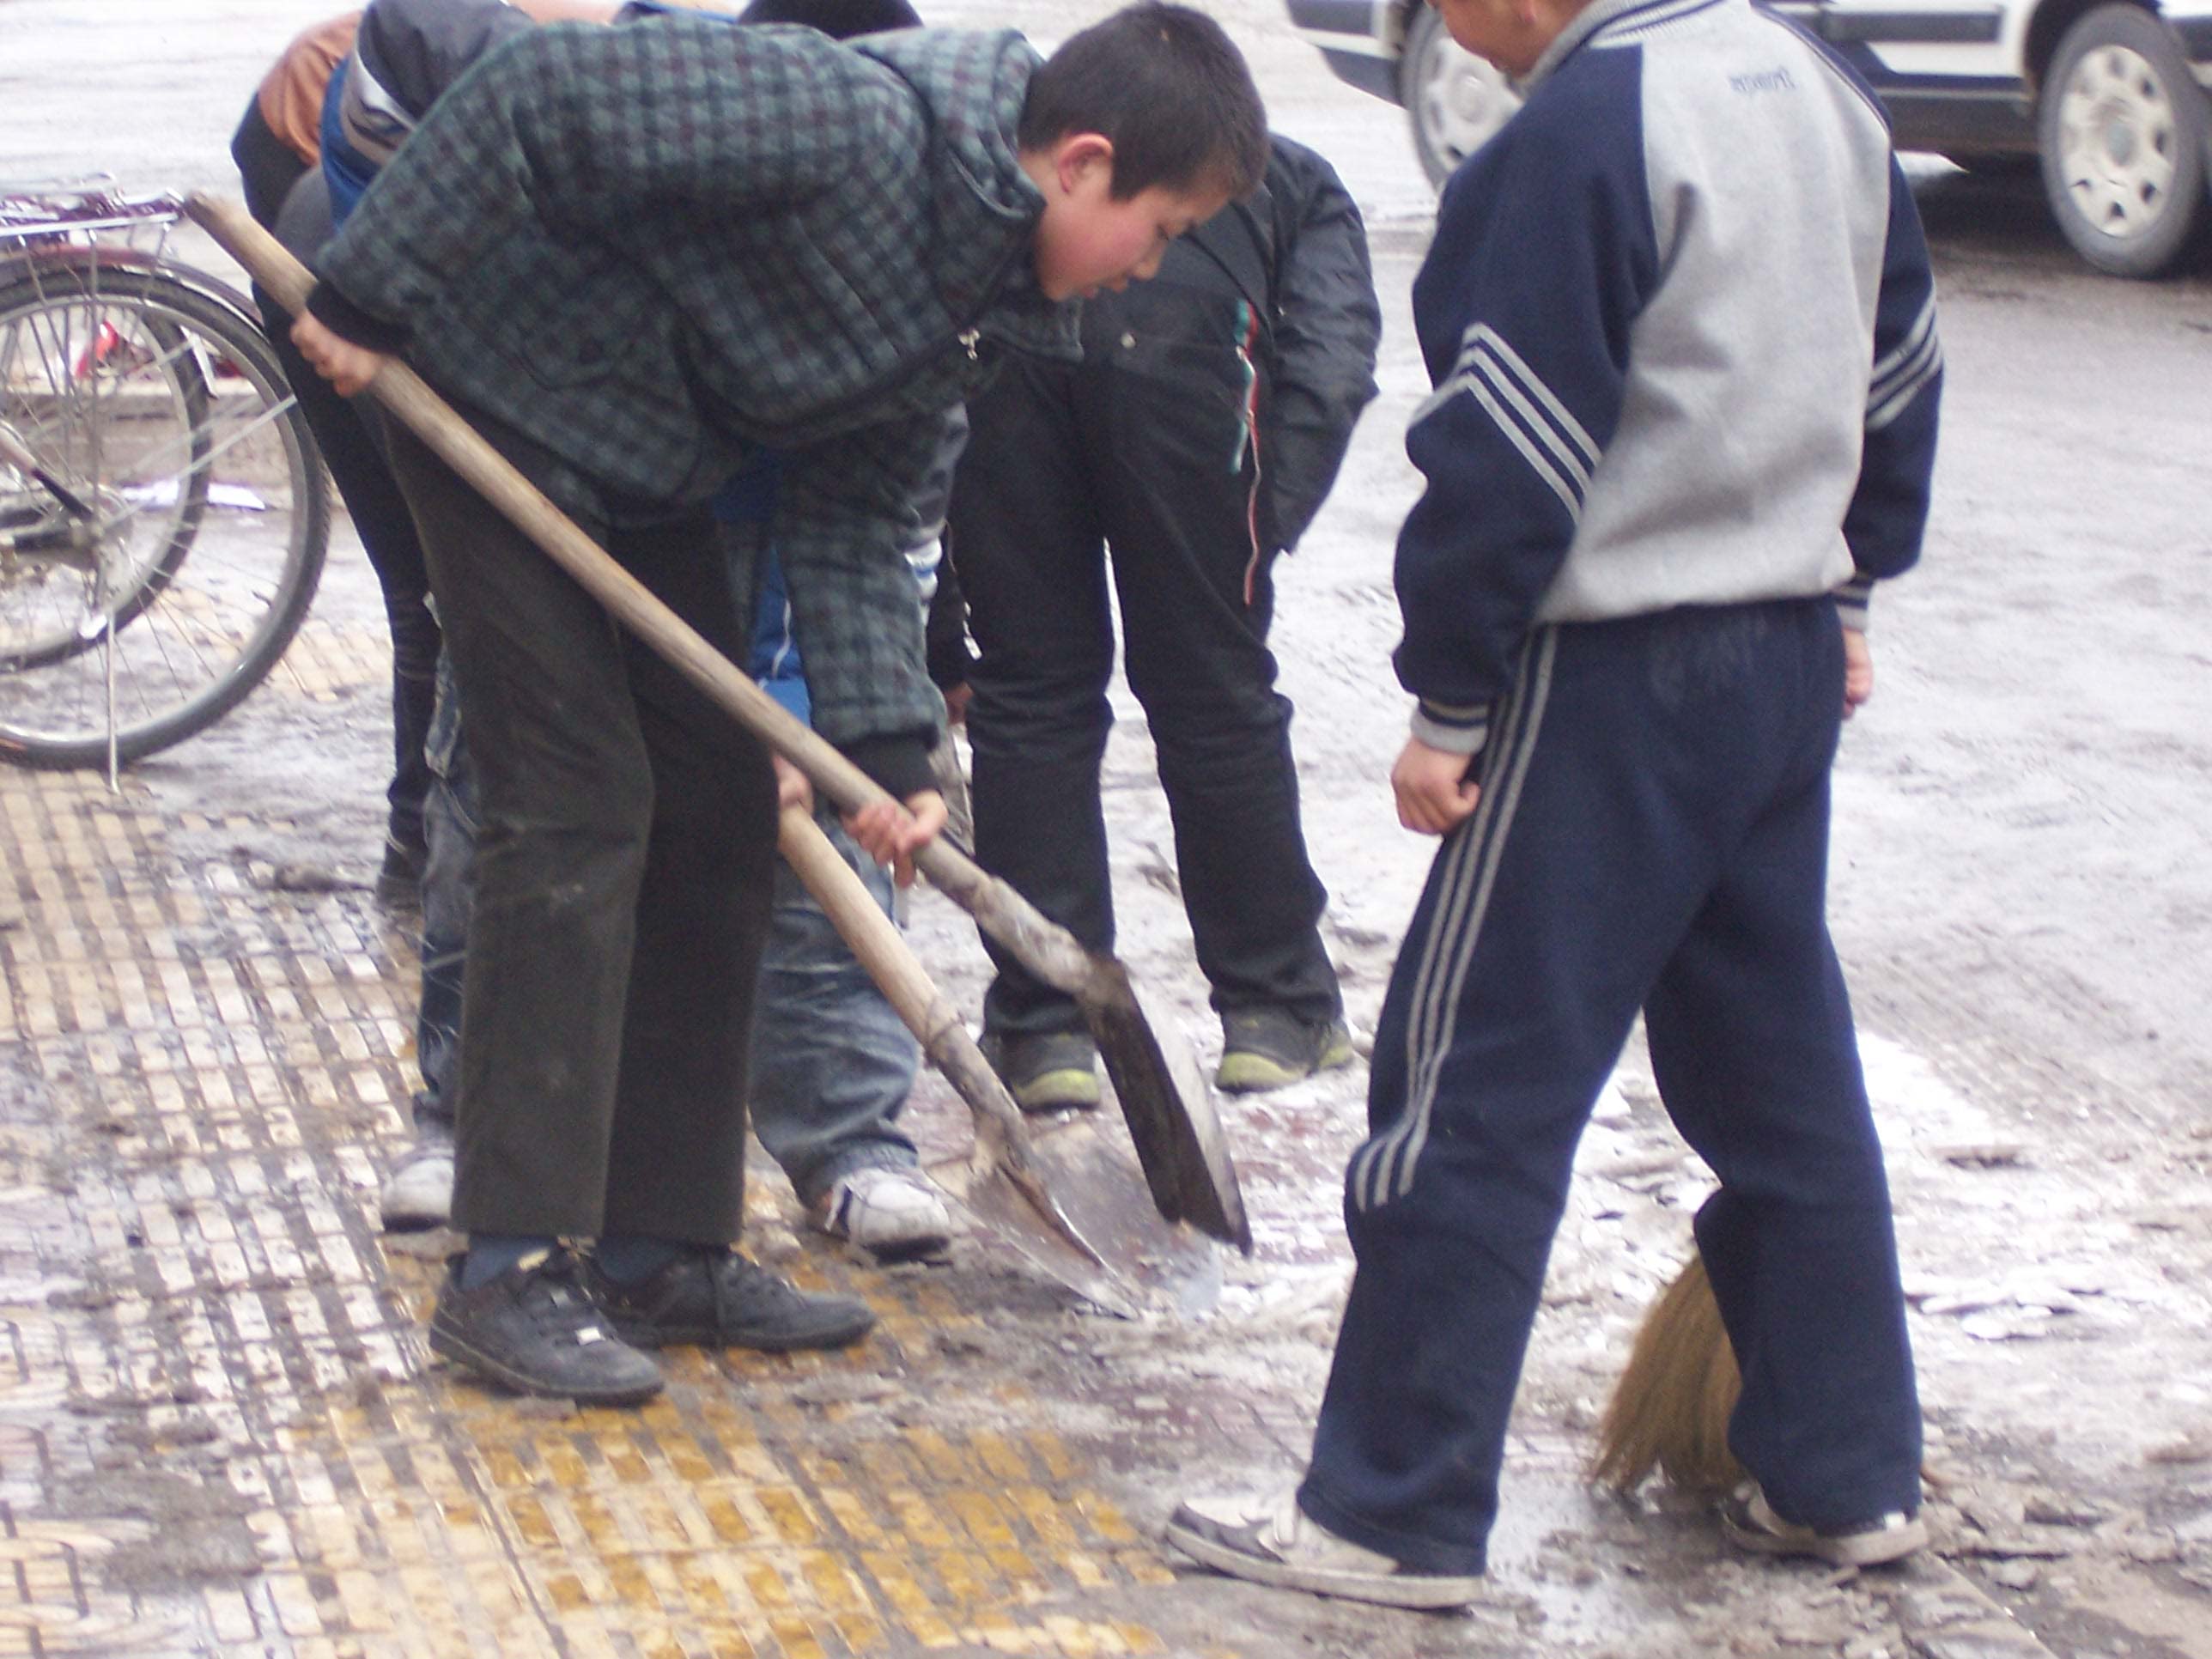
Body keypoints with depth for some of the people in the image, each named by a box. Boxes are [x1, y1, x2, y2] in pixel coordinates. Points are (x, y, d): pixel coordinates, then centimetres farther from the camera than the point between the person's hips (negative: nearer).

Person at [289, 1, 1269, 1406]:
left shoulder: (988, 301, -2)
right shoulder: (854, 128, -30)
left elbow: (853, 511, 0)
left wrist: (885, 749, -11)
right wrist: (365, 299, -25)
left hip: (645, 473, 9)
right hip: (506, 398, -9)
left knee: (723, 814, 8)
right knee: (579, 809, -12)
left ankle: (665, 1249, 17)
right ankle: (510, 1270, -5)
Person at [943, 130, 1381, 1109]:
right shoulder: (1300, 189, 34)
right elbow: (1329, 363, 10)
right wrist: (1260, 532, 3)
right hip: (1169, 323, -2)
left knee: (1029, 691, 14)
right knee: (1214, 692, 13)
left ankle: (1042, 1027, 19)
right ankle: (1276, 1004, 28)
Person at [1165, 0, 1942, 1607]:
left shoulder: (1584, 129, -17)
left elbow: (1513, 456, -19)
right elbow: (1900, 368, 19)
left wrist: (1449, 703, -12)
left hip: (1612, 684, -9)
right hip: (1788, 658, 9)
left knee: (1473, 1085, -2)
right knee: (1782, 1070, 16)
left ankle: (1392, 1513, 3)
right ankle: (1845, 1473, 24)